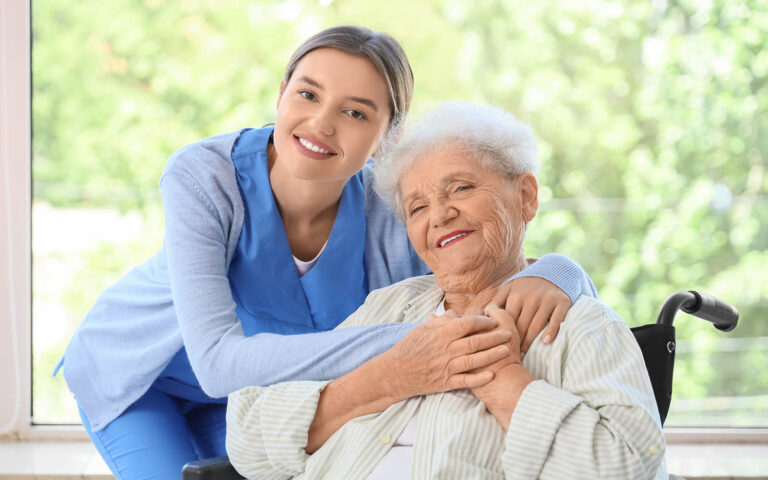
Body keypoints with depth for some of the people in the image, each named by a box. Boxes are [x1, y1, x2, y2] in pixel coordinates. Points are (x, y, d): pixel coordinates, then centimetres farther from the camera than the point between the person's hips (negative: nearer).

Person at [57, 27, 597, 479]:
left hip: (249, 388, 3)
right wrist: (404, 347, -57)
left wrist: (551, 279, -50)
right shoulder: (203, 177, -36)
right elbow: (218, 362, -47)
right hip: (136, 371, -3)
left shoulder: (392, 216, -29)